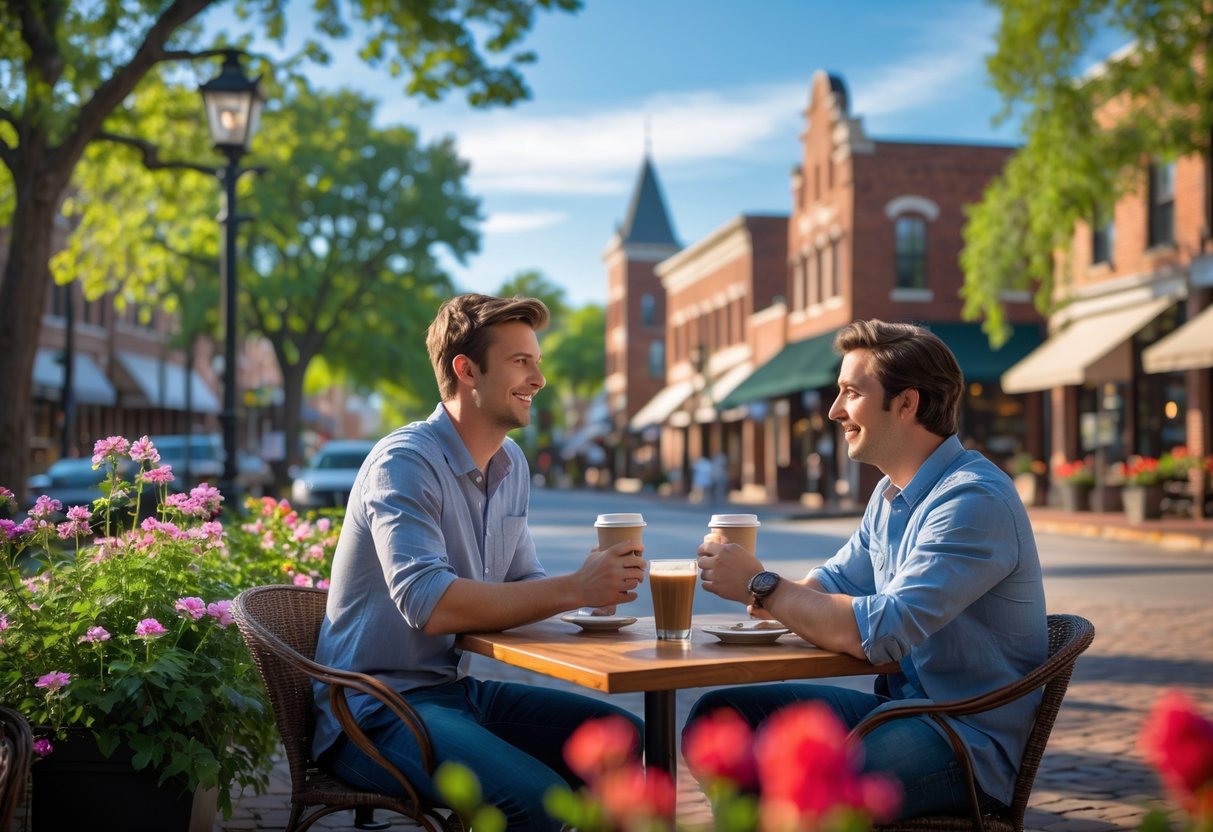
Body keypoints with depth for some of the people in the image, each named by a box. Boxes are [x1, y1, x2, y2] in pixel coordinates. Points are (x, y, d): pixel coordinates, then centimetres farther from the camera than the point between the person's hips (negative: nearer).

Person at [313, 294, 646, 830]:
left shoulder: (512, 465, 11)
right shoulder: (405, 462, -17)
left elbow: (522, 582, 14)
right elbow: (429, 605, -28)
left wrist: (597, 584, -8)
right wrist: (573, 589, -26)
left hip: (458, 688, 9)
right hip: (377, 711, -8)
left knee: (623, 740, -3)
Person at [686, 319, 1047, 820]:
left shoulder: (975, 500, -20)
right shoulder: (890, 495, 11)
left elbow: (879, 633, -28)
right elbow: (836, 581, 19)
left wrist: (762, 587, -17)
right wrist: (766, 590, -4)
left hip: (971, 743, -9)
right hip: (897, 704, 9)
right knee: (716, 718, 0)